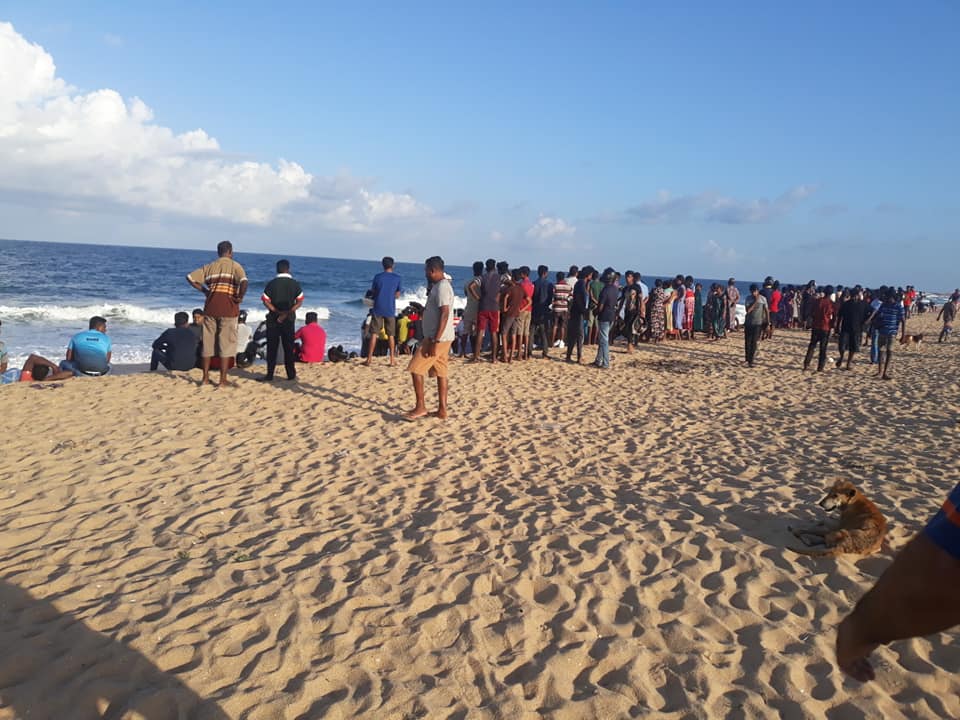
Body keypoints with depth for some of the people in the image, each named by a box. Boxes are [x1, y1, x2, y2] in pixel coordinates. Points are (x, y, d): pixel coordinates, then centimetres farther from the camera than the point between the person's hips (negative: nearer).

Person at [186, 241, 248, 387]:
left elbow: (190, 278, 8)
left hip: (210, 307, 4)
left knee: (208, 341, 13)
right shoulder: (235, 266, -1)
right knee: (226, 342, 2)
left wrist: (204, 290, 13)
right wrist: (240, 297, -8)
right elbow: (244, 281, -20)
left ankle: (205, 377, 18)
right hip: (228, 309, -4)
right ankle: (223, 380, 3)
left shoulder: (209, 267, 13)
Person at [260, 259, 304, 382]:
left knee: (272, 347, 3)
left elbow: (266, 301, -10)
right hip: (289, 319, 1)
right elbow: (300, 302, -7)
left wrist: (277, 311, -10)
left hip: (273, 318, -1)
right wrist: (288, 312, -11)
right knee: (289, 347, 9)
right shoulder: (295, 284, 1)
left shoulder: (271, 283, -2)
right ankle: (291, 374, 10)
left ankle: (270, 375, 2)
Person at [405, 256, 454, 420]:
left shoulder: (442, 287, -16)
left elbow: (445, 315, -23)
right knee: (440, 373, 10)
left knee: (415, 369, -7)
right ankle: (442, 409, 13)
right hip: (439, 338, 10)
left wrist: (435, 341, -25)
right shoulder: (439, 286, 16)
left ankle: (420, 407, -2)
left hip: (438, 338, -10)